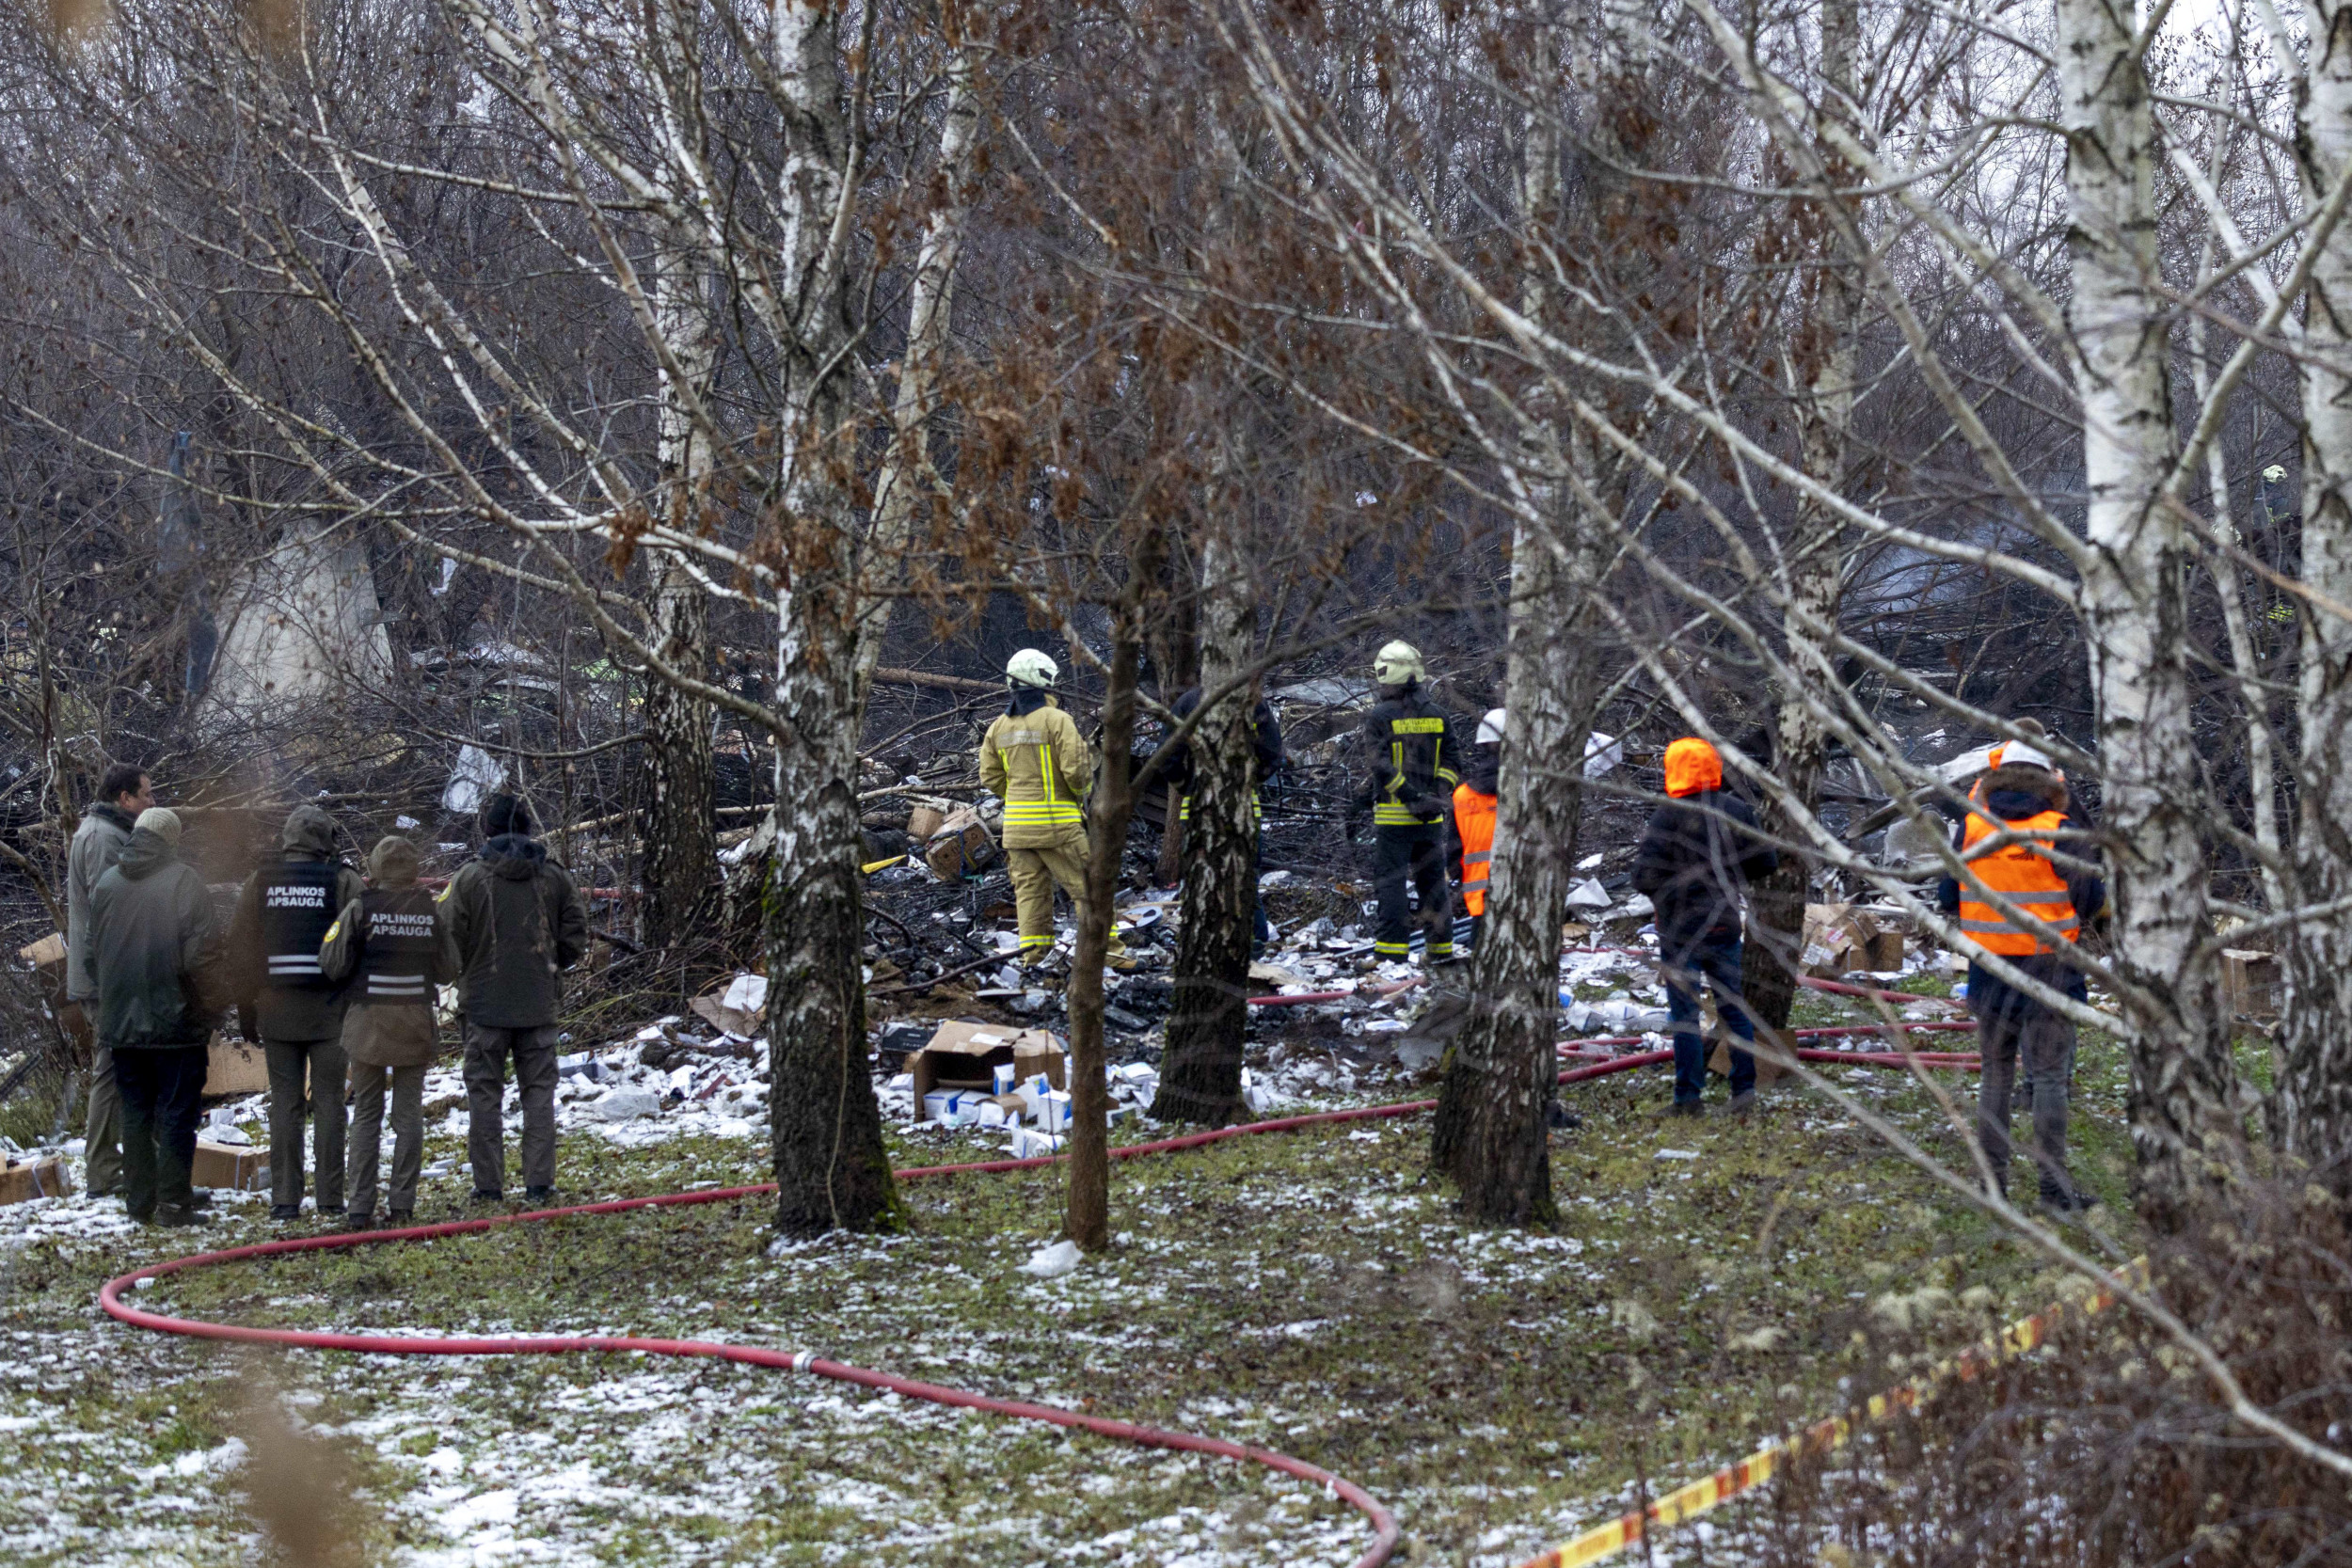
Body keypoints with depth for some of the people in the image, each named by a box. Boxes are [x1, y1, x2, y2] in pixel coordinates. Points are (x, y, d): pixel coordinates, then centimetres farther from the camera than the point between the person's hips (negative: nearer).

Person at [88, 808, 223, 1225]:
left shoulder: (107, 884, 5)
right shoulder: (183, 881, -10)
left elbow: (92, 955, 13)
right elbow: (202, 953, -14)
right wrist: (205, 999, 0)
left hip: (121, 1021, 5)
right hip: (176, 1020, -5)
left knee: (135, 1113, 12)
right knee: (176, 1113, 0)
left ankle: (139, 1202, 14)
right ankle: (173, 1203, -2)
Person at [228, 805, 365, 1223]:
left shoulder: (260, 880, 3)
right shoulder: (342, 880, -4)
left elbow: (239, 948, 5)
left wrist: (247, 1008, 12)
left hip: (276, 1010, 2)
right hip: (329, 1011, -2)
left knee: (284, 1103, 5)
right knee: (328, 1102, 4)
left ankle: (284, 1199, 1)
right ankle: (330, 1199, 3)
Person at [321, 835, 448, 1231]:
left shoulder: (362, 908, -10)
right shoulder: (430, 910, -3)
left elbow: (333, 965, -11)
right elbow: (445, 969, 2)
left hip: (370, 1020, -2)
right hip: (416, 1020, 2)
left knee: (366, 1115, 6)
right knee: (409, 1114, 9)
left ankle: (361, 1207, 1)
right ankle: (402, 1202, 7)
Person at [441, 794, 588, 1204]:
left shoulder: (469, 877, -9)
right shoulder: (554, 877, 1)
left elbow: (450, 939, -8)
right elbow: (576, 934, 4)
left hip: (485, 1004, -2)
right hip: (539, 1003, 2)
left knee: (485, 1093, 5)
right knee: (539, 1091, 9)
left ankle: (488, 1184, 4)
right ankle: (539, 1182, 5)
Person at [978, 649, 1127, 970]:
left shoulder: (999, 727, 8)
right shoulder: (1057, 720, -12)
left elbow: (990, 778, 11)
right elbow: (1076, 769, -16)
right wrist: (1082, 790, 5)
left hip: (1017, 823, 6)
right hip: (1057, 820, -6)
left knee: (1029, 886, 10)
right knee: (1086, 884, 0)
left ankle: (1032, 953, 6)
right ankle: (1107, 948, 0)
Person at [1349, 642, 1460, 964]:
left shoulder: (1379, 717, -9)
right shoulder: (1437, 715, 8)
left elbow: (1382, 768, -16)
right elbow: (1449, 762, 4)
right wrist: (1436, 795, -2)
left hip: (1393, 816, -5)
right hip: (1430, 818, 5)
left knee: (1390, 883, -2)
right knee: (1432, 881, 14)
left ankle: (1392, 952, -7)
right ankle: (1441, 948, 20)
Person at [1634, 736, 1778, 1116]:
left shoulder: (1670, 816, -15)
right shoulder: (1737, 812, 0)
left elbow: (1644, 877, -16)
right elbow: (1767, 861, 7)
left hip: (1680, 928, -4)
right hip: (1725, 924, 4)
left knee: (1685, 1012, 1)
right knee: (1732, 1005, 14)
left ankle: (1689, 1096, 0)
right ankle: (1744, 1085, 11)